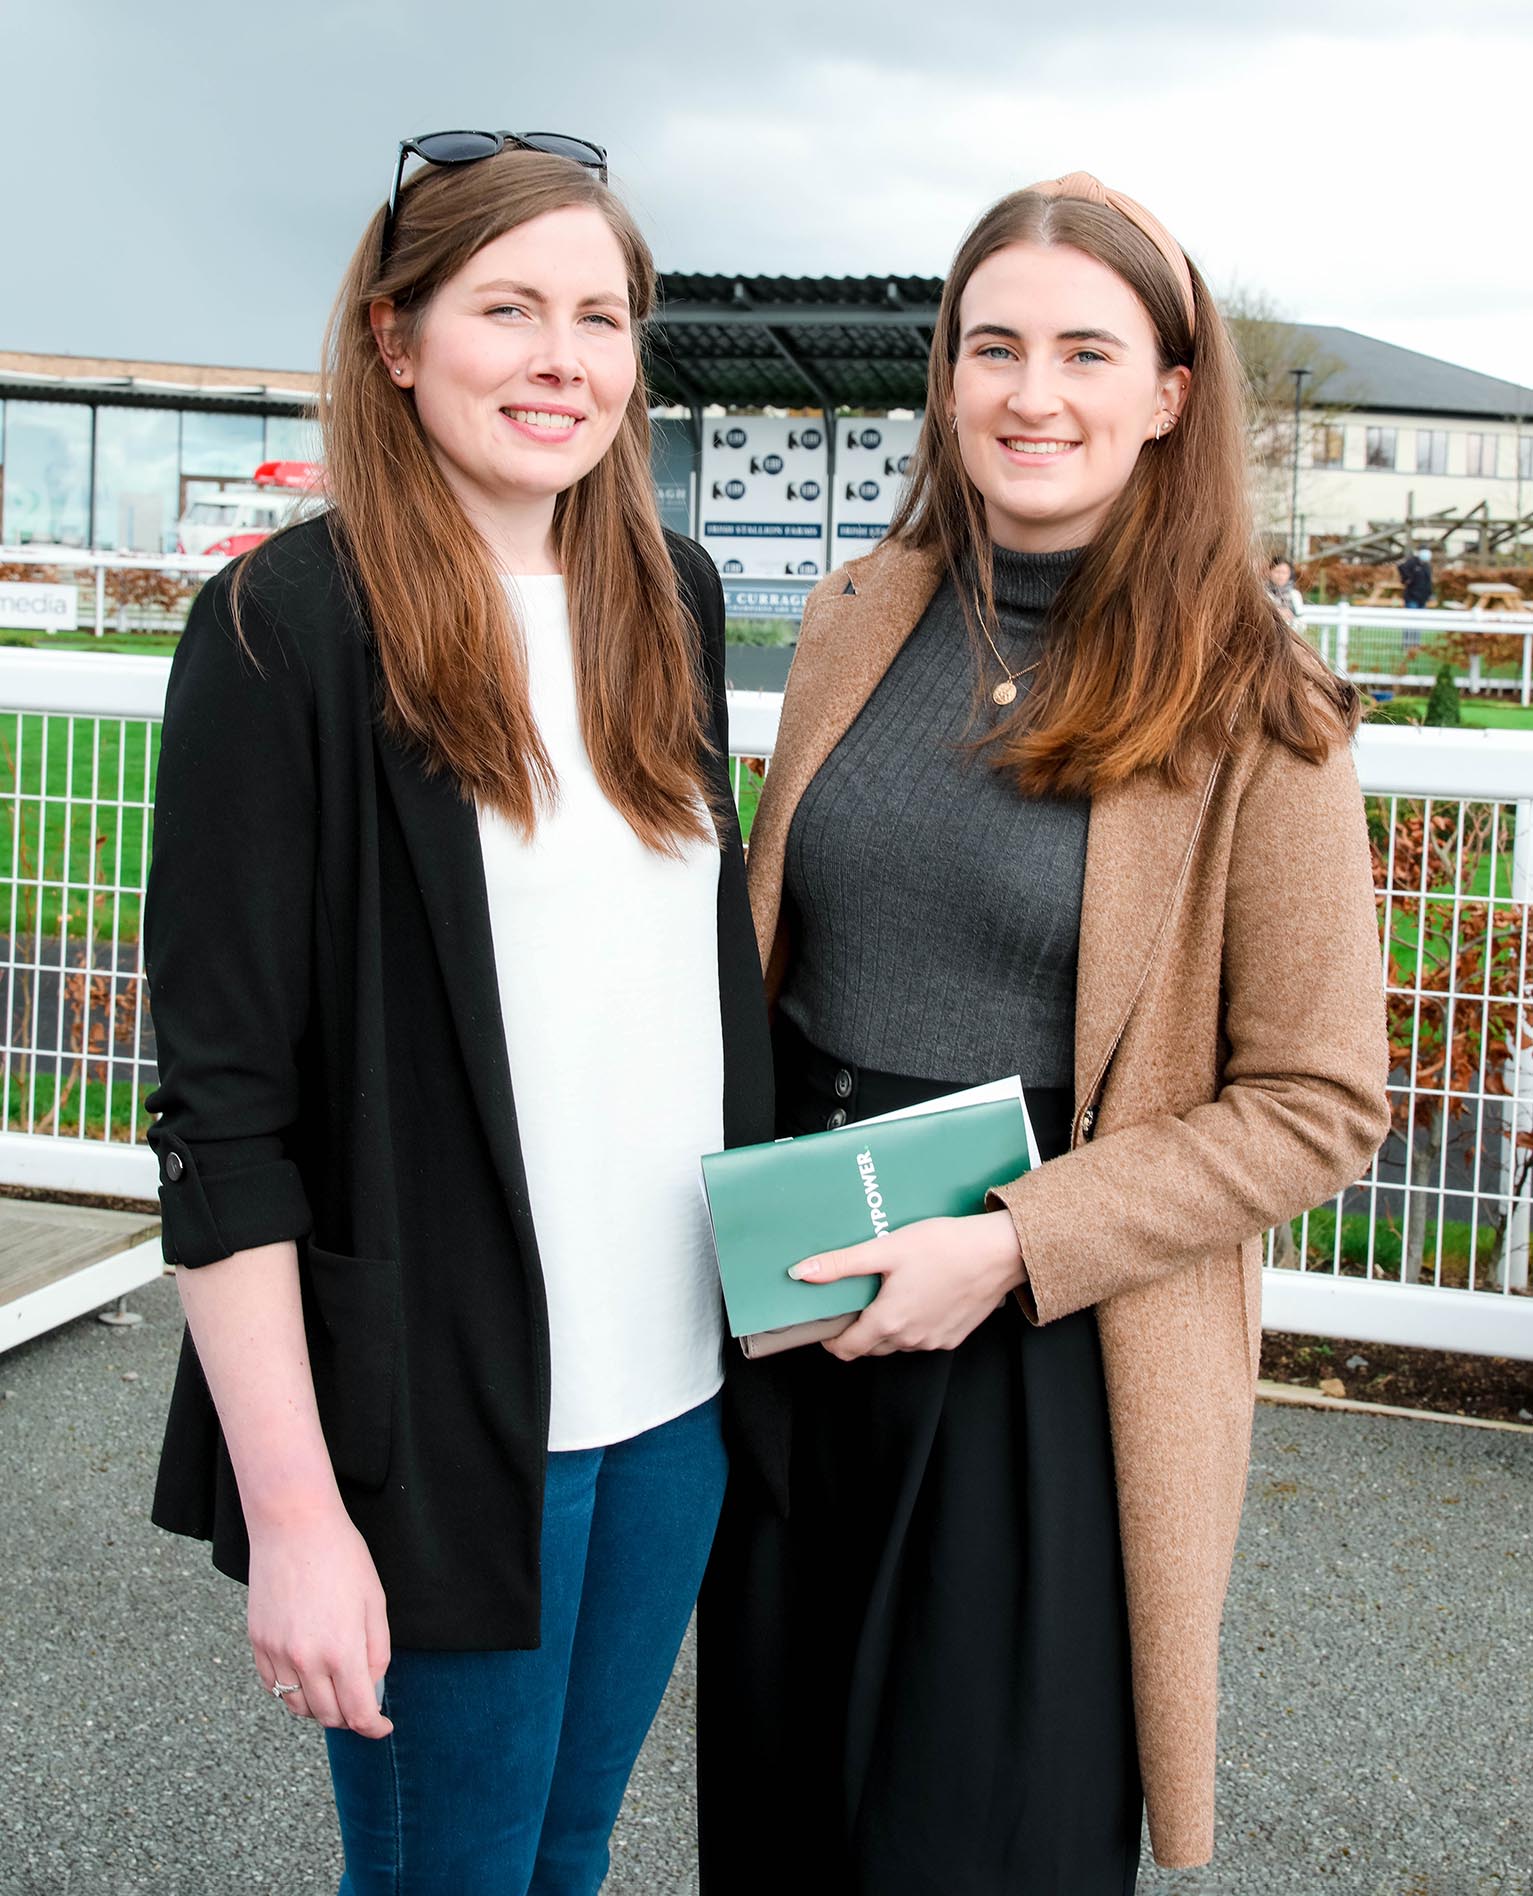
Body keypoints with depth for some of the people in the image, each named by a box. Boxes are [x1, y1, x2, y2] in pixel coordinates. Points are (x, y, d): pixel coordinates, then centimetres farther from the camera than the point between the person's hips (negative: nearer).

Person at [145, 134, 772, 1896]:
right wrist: (295, 1510, -15)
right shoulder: (287, 626, -13)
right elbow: (222, 1104, -14)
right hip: (434, 1411, -5)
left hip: (679, 1385, 6)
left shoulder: (665, 598, 6)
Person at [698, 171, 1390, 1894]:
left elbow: (1315, 1101, -9)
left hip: (1051, 1360, -4)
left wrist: (1014, 1246, -17)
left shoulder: (1250, 713, -10)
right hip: (794, 1327, 4)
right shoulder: (857, 623, 4)